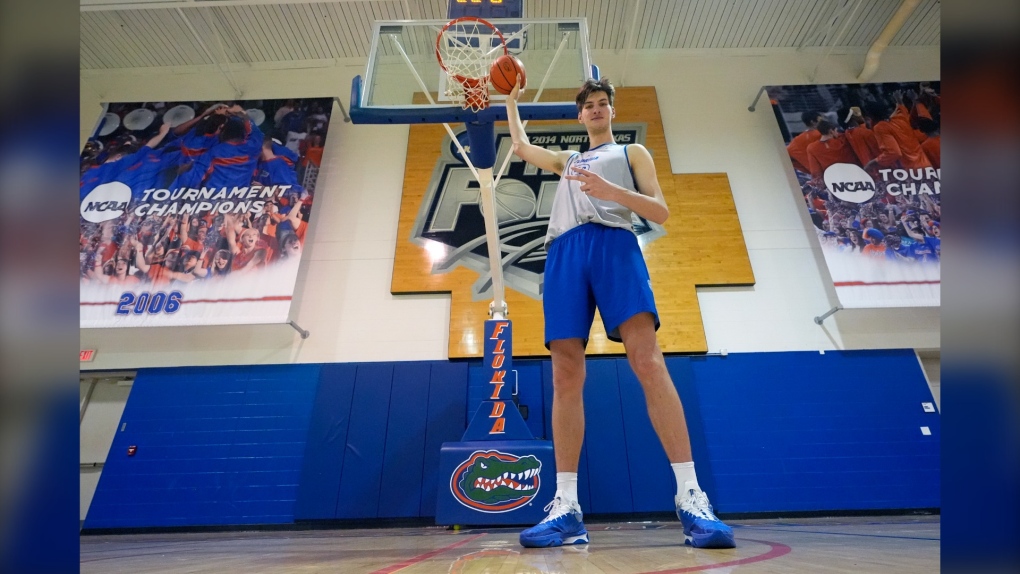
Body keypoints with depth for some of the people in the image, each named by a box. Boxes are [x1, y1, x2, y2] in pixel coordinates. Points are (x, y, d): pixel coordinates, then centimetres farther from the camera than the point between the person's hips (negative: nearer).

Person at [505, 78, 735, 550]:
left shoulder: (632, 153, 25)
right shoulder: (565, 159, 37)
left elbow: (660, 211, 11)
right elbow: (520, 146, 47)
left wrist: (612, 191, -5)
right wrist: (512, 101, 56)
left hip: (614, 243, -3)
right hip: (565, 251, 3)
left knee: (647, 360, -22)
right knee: (565, 375, -9)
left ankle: (691, 497, -20)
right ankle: (566, 506, -8)